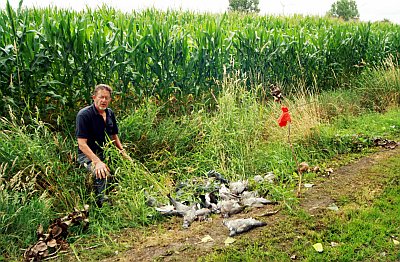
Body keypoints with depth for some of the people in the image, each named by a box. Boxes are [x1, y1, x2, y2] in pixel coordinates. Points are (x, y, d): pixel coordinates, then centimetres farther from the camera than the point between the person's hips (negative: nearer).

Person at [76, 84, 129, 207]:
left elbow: (114, 135, 21)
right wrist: (97, 162, -33)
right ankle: (102, 203, -10)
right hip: (88, 155, -7)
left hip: (106, 153, 7)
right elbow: (82, 144, -22)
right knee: (104, 175, -34)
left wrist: (122, 151, 6)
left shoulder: (110, 114, 7)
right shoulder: (84, 115, -16)